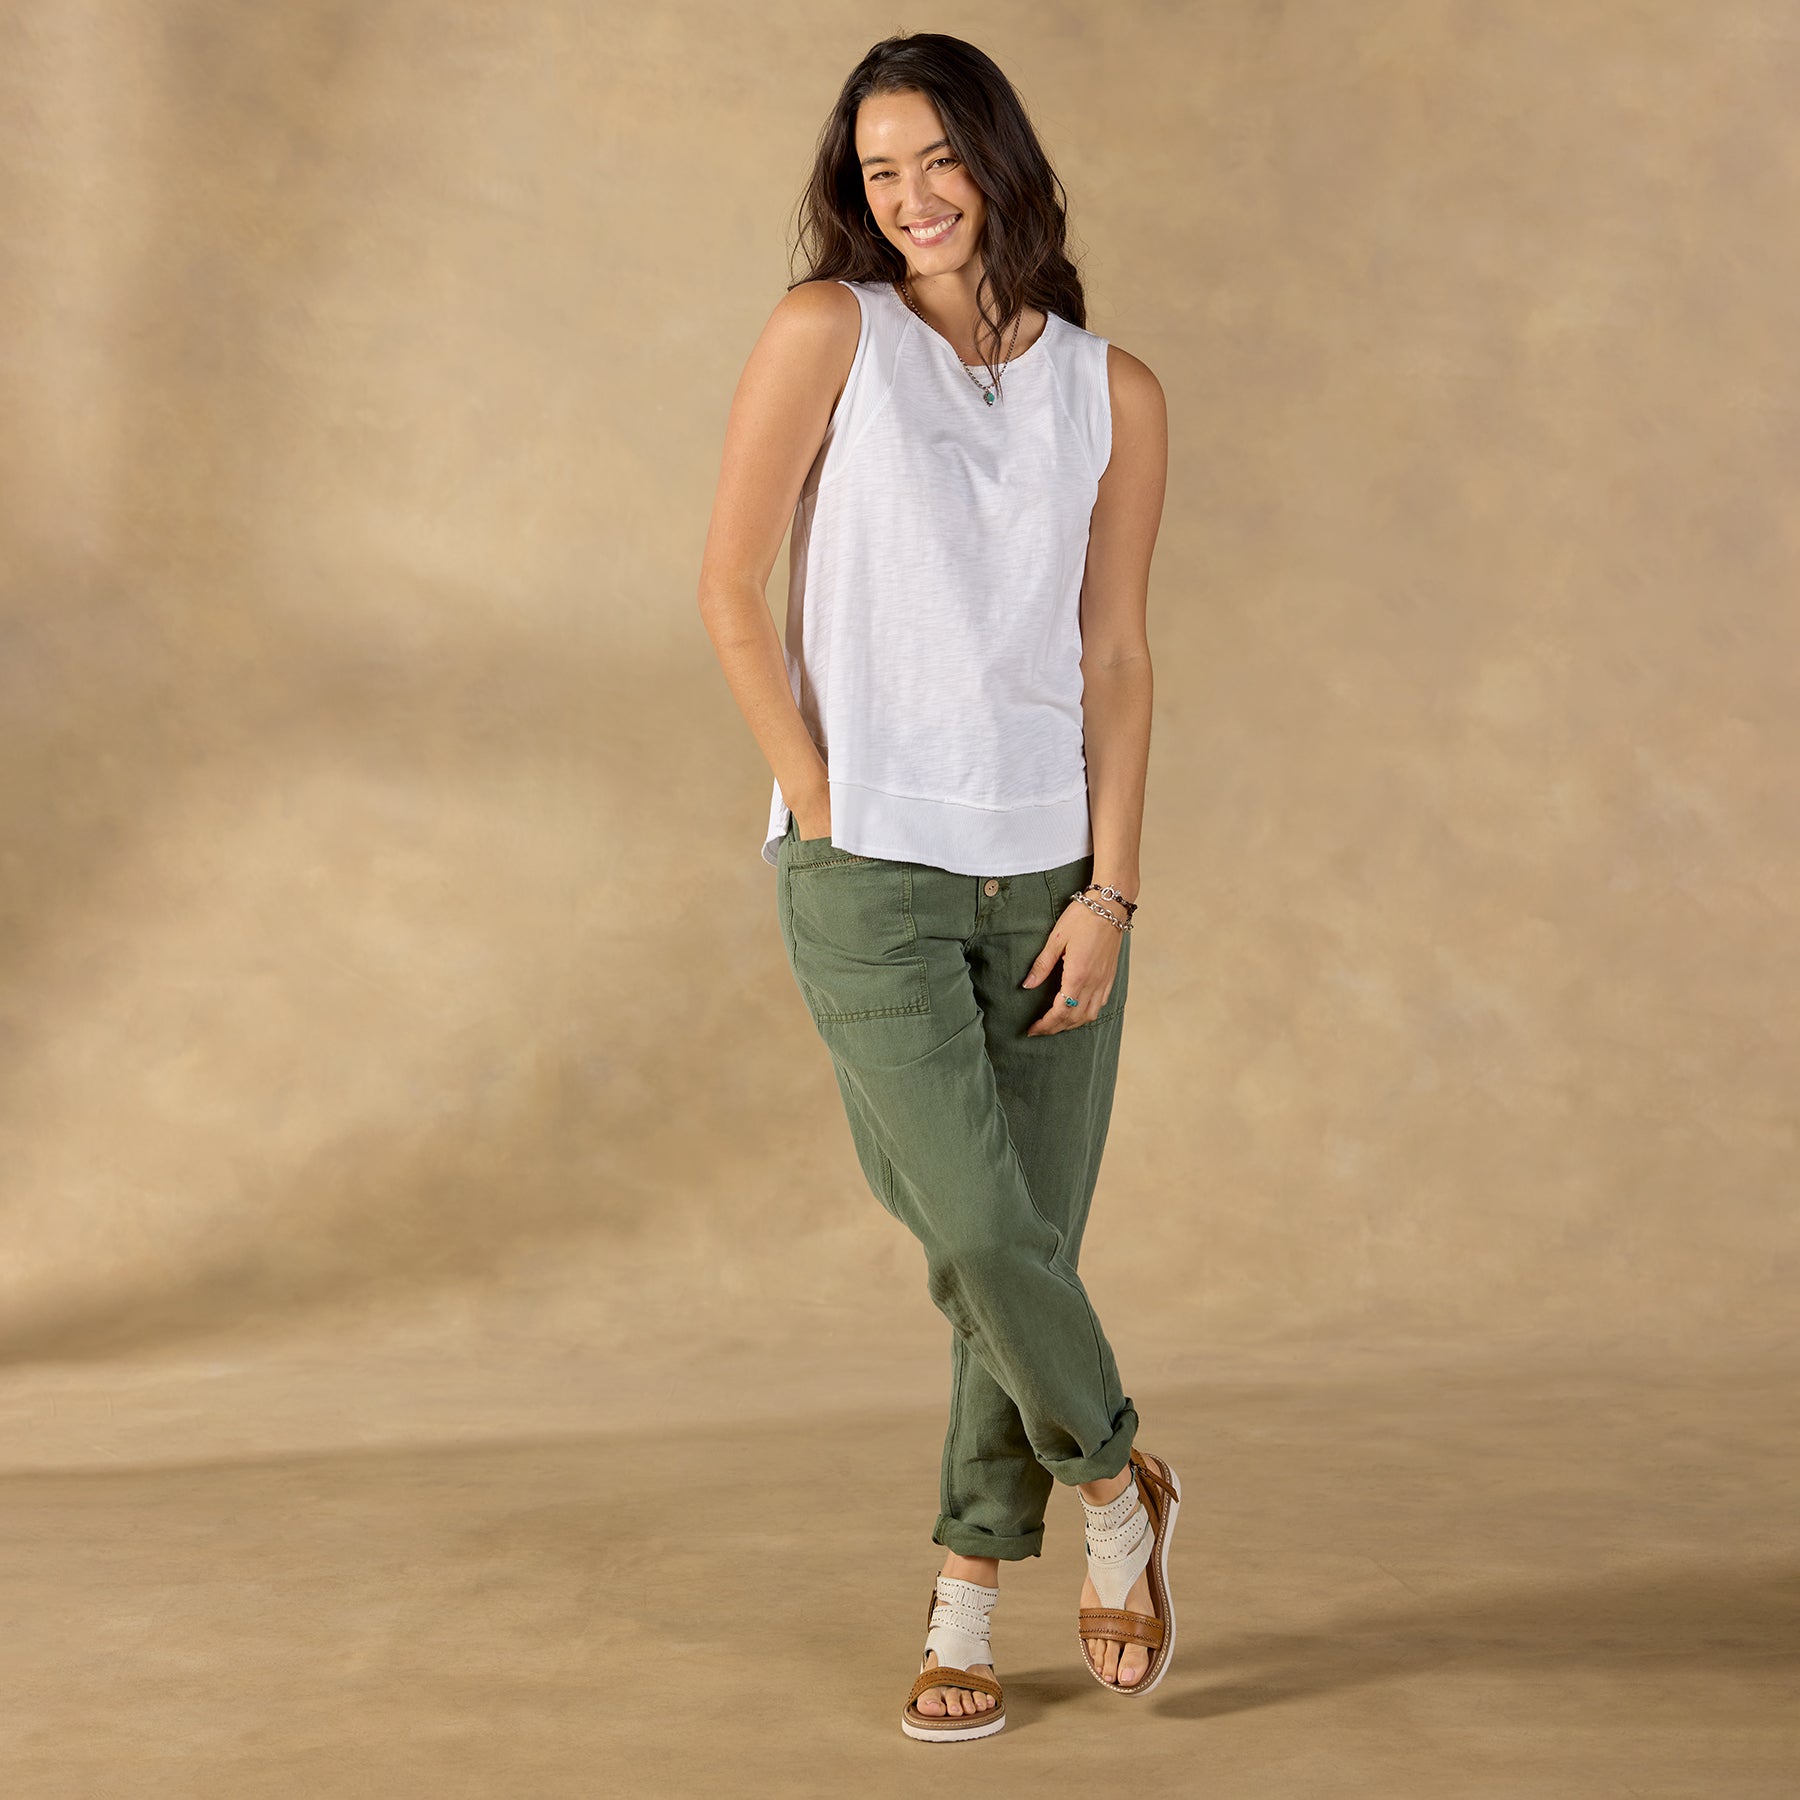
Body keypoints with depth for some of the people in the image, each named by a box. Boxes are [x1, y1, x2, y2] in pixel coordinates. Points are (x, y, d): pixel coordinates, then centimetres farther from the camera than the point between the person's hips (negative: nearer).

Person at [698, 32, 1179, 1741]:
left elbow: (1113, 658, 6)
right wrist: (821, 813, -6)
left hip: (1048, 870, 3)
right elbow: (732, 591, -2)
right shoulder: (827, 333, -1)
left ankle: (965, 1604, 21)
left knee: (1031, 1242, 4)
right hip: (868, 876, -3)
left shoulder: (1113, 394, 7)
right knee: (977, 1232, -12)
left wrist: (1110, 891, -3)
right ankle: (1115, 1485, 17)